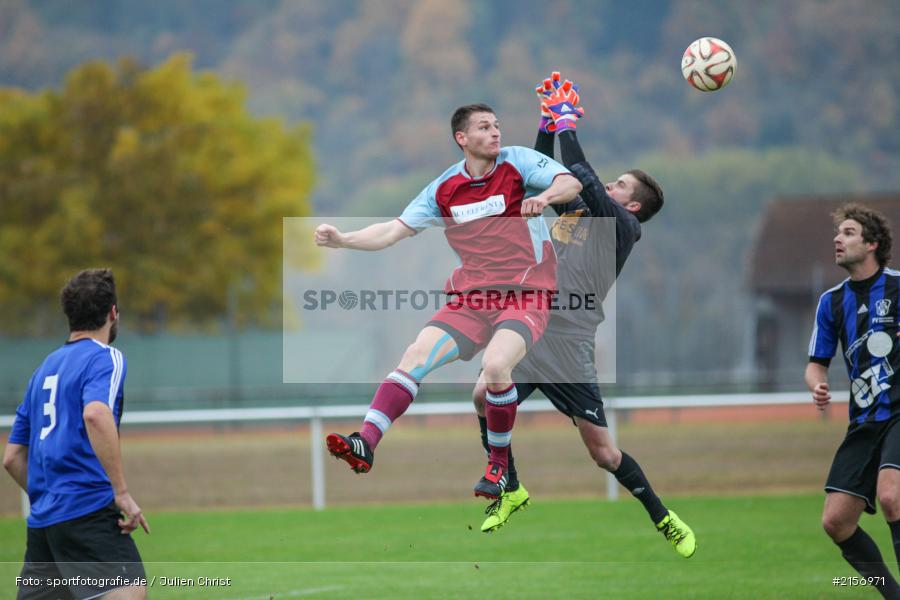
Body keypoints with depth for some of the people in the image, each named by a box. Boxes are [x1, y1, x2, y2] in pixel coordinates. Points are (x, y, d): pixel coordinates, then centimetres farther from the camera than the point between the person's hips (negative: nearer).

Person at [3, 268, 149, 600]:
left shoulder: (46, 368, 22)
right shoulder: (105, 358, -1)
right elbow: (95, 414, -23)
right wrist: (122, 492, -21)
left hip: (41, 521, 8)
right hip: (88, 512, -8)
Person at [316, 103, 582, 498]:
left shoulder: (518, 162, -1)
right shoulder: (445, 188, 9)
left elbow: (571, 183, -13)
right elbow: (395, 230, 9)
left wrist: (545, 196, -36)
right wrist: (342, 240, -6)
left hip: (525, 295, -4)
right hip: (470, 297, 4)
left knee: (495, 365, -29)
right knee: (416, 356, -16)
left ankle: (499, 465, -10)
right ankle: (365, 443, -22)